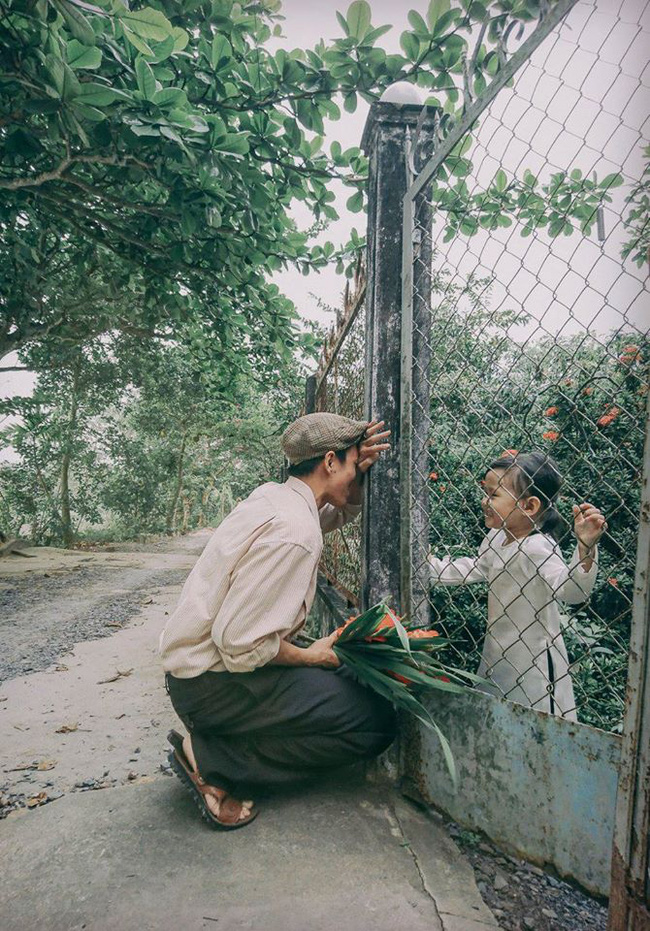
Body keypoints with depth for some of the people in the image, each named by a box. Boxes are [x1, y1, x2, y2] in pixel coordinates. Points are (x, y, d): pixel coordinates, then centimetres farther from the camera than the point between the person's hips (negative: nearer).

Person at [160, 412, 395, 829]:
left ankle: (215, 748, 10)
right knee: (374, 722, -9)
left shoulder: (272, 495, 5)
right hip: (215, 681, -9)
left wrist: (358, 472, 3)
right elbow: (240, 642, -27)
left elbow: (341, 511, 24)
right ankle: (210, 759, -6)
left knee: (347, 681, 18)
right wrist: (310, 656, -10)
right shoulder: (294, 532, -25)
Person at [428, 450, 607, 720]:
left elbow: (571, 590, -39)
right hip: (498, 653, 8)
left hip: (533, 661, -8)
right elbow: (474, 568, 16)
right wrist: (432, 566, 15)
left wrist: (585, 548, -53)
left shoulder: (539, 548, -26)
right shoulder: (496, 538, 1)